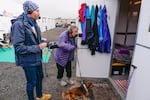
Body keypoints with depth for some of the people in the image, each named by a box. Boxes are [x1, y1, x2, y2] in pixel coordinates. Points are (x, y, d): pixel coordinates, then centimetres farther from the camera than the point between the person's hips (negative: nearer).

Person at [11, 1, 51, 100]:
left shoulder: (33, 23, 2)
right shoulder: (19, 24, -22)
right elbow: (18, 47, -24)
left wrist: (43, 43, -4)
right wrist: (38, 47, -23)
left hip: (37, 58, 8)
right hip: (28, 61, -8)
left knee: (40, 77, 23)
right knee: (31, 82, 11)